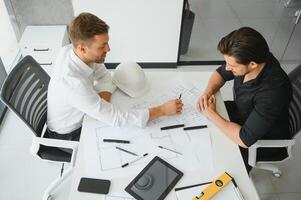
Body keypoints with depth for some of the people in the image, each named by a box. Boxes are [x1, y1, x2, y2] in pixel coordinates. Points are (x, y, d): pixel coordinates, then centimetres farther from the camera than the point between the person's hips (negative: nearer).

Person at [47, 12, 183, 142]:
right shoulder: (74, 84, -41)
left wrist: (103, 102, -23)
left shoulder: (72, 50, -19)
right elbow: (117, 119, -36)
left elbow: (104, 76, -3)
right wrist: (163, 110, -30)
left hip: (78, 118, 6)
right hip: (68, 137, -6)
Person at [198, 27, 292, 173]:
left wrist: (212, 114, -26)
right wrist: (208, 92, -19)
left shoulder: (273, 91, -40)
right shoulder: (246, 58, -20)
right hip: (243, 113, 7)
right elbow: (220, 73, 1)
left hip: (263, 143, -7)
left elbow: (245, 139, -36)